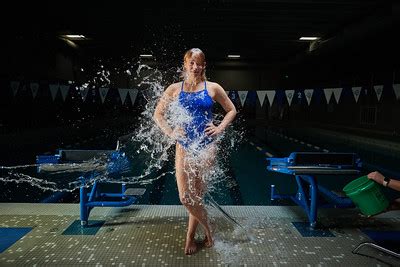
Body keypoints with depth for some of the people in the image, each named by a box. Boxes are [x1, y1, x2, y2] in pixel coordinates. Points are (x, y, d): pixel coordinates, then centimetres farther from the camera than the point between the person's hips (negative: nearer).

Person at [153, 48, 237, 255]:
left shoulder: (212, 88, 4)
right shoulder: (175, 88, 6)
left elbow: (231, 110, 13)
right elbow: (158, 114, 12)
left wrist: (220, 128, 0)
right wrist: (169, 132, -1)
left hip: (206, 145, -2)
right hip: (184, 146, 2)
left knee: (194, 196, -1)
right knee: (186, 197, 0)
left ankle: (191, 236, 24)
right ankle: (207, 228, 26)